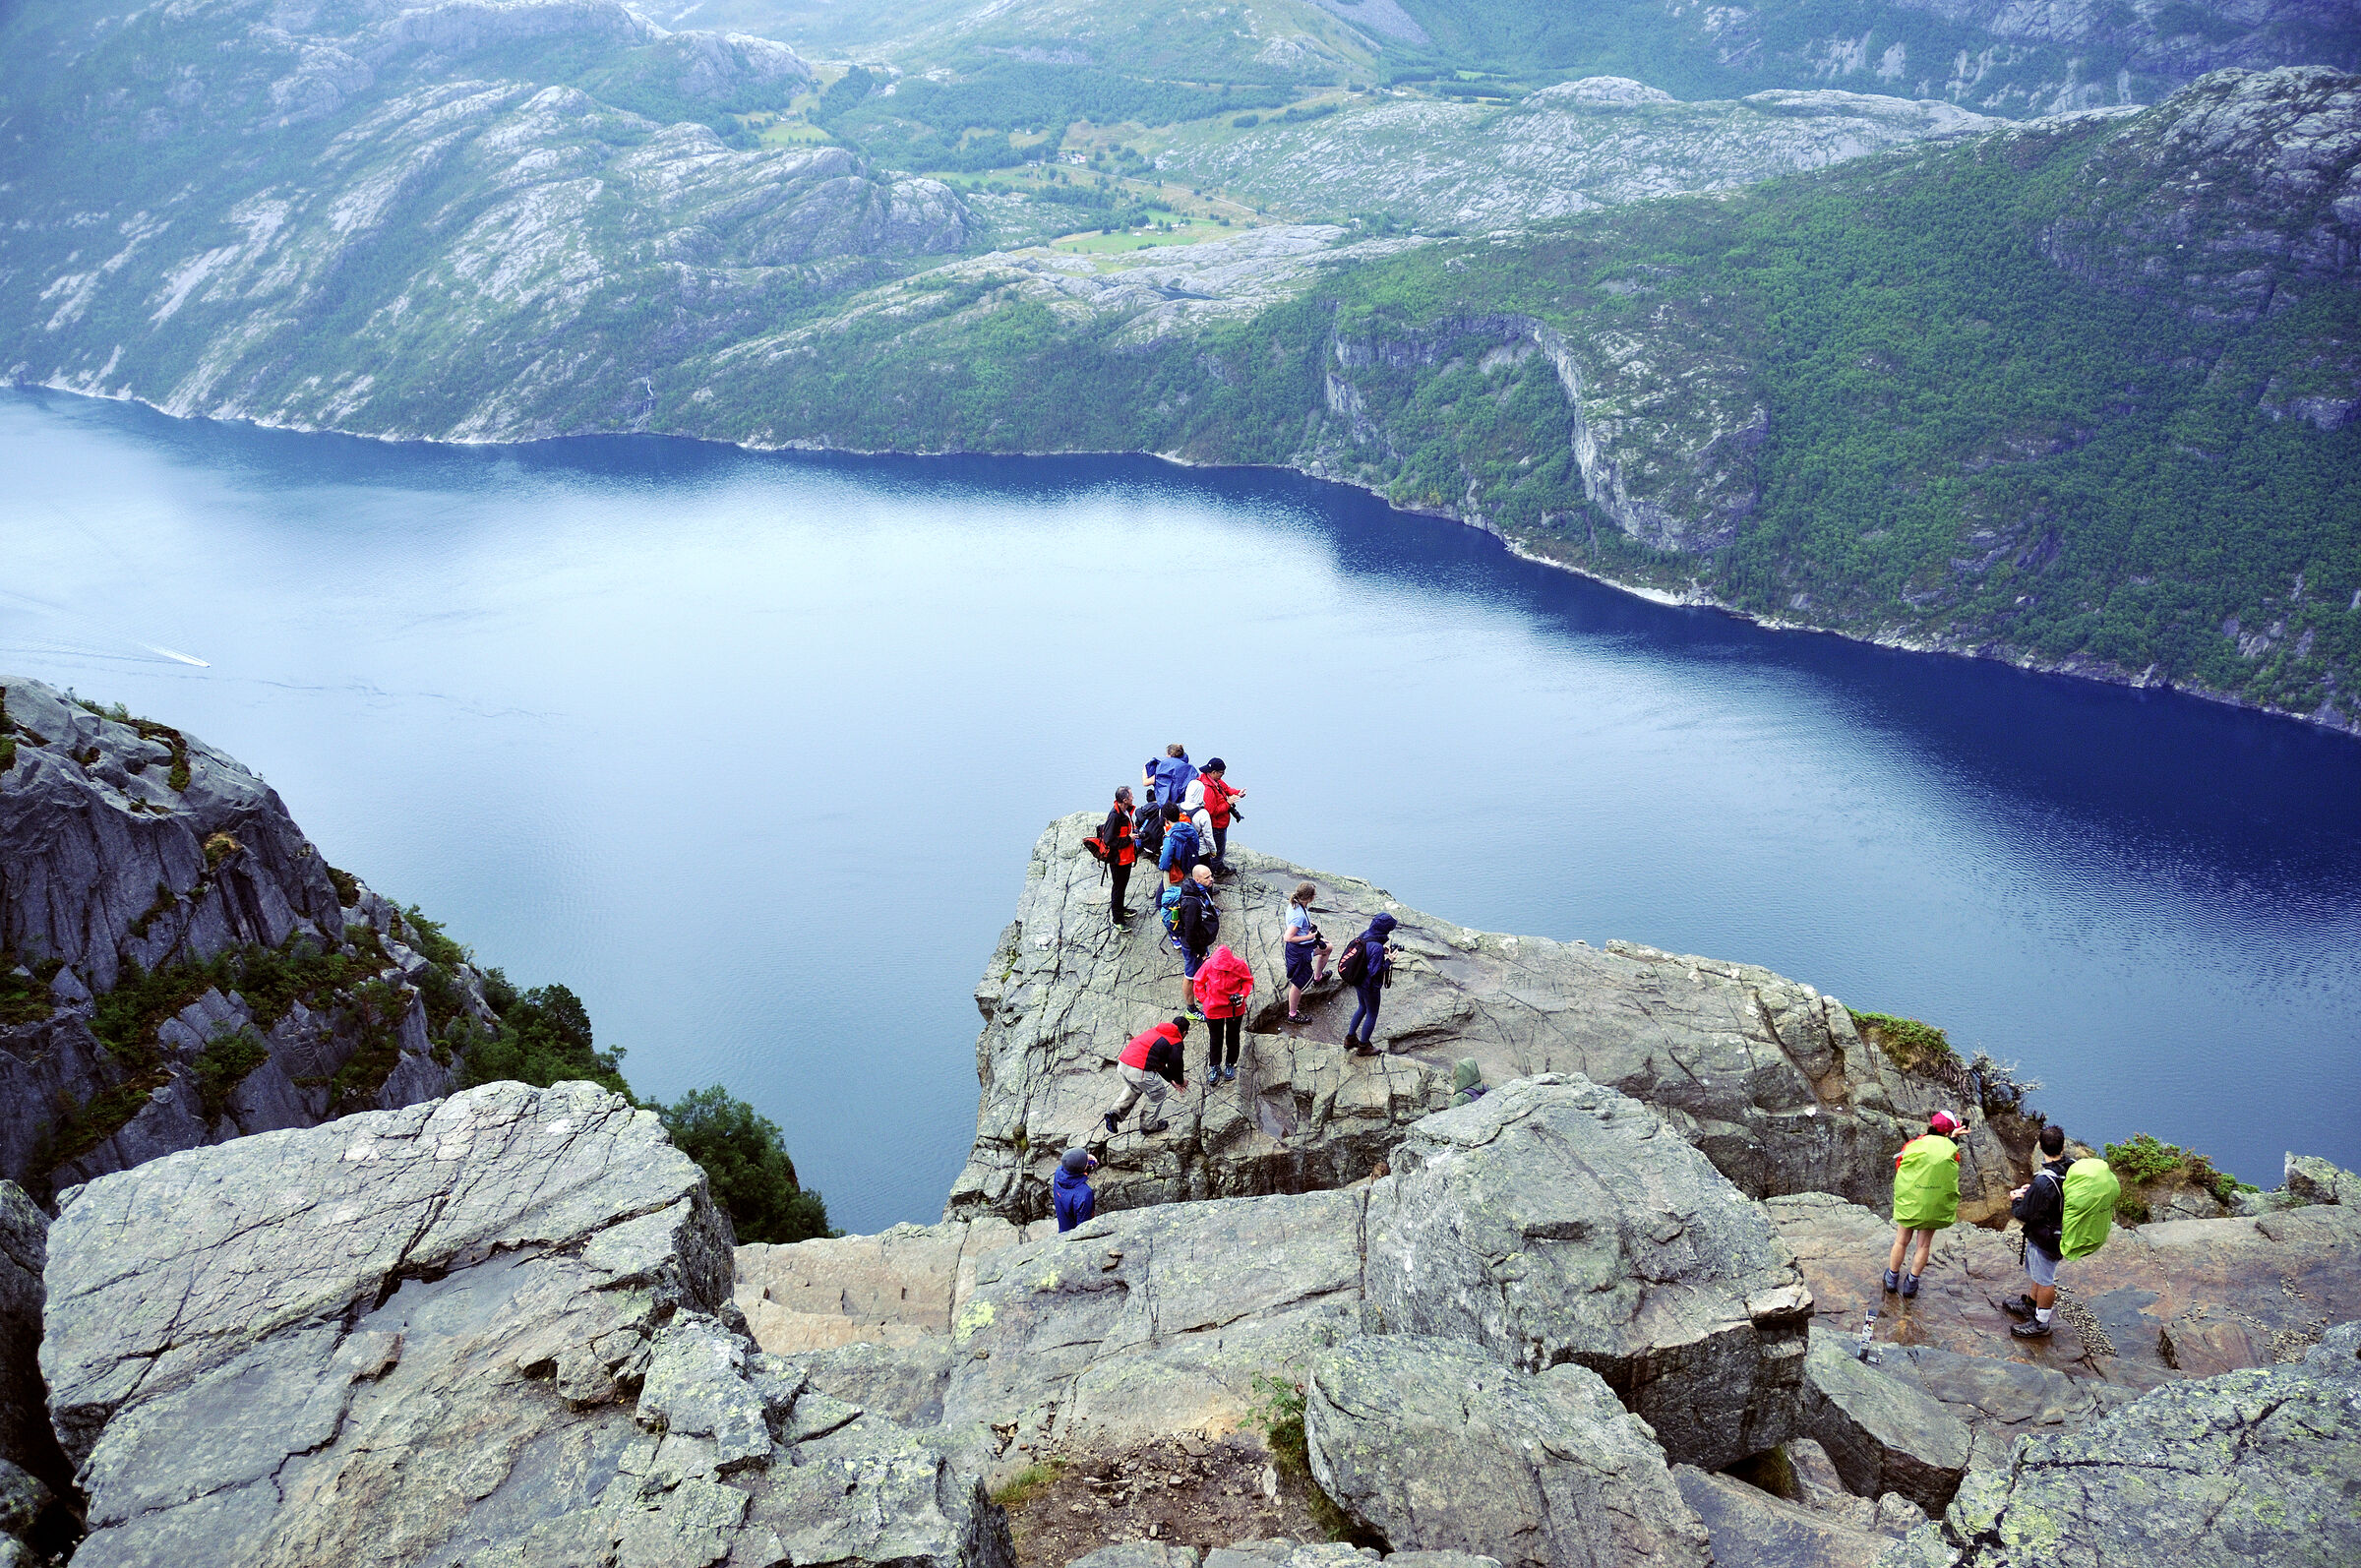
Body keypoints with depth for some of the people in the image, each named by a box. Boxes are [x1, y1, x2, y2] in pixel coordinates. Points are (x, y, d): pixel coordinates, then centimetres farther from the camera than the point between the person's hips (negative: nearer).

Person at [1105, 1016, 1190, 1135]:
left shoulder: (1156, 1031, 26)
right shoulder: (1176, 1044, 2)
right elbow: (1175, 1065, 7)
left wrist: (1171, 1080, 37)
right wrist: (1180, 1081, 30)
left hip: (1122, 1064, 7)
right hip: (1140, 1071, -7)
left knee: (1134, 1089, 36)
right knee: (1157, 1095, 19)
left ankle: (1116, 1112, 20)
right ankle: (1149, 1126, 32)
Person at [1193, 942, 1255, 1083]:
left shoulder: (1239, 965, -22)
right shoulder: (1209, 965, -23)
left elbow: (1248, 981, -2)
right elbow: (1198, 983, -5)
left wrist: (1243, 994, -18)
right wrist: (1205, 1000, -11)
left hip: (1235, 1009, 0)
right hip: (1214, 1009, 0)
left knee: (1233, 1037, 19)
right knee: (1216, 1039, 16)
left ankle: (1230, 1064, 41)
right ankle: (1214, 1066, 36)